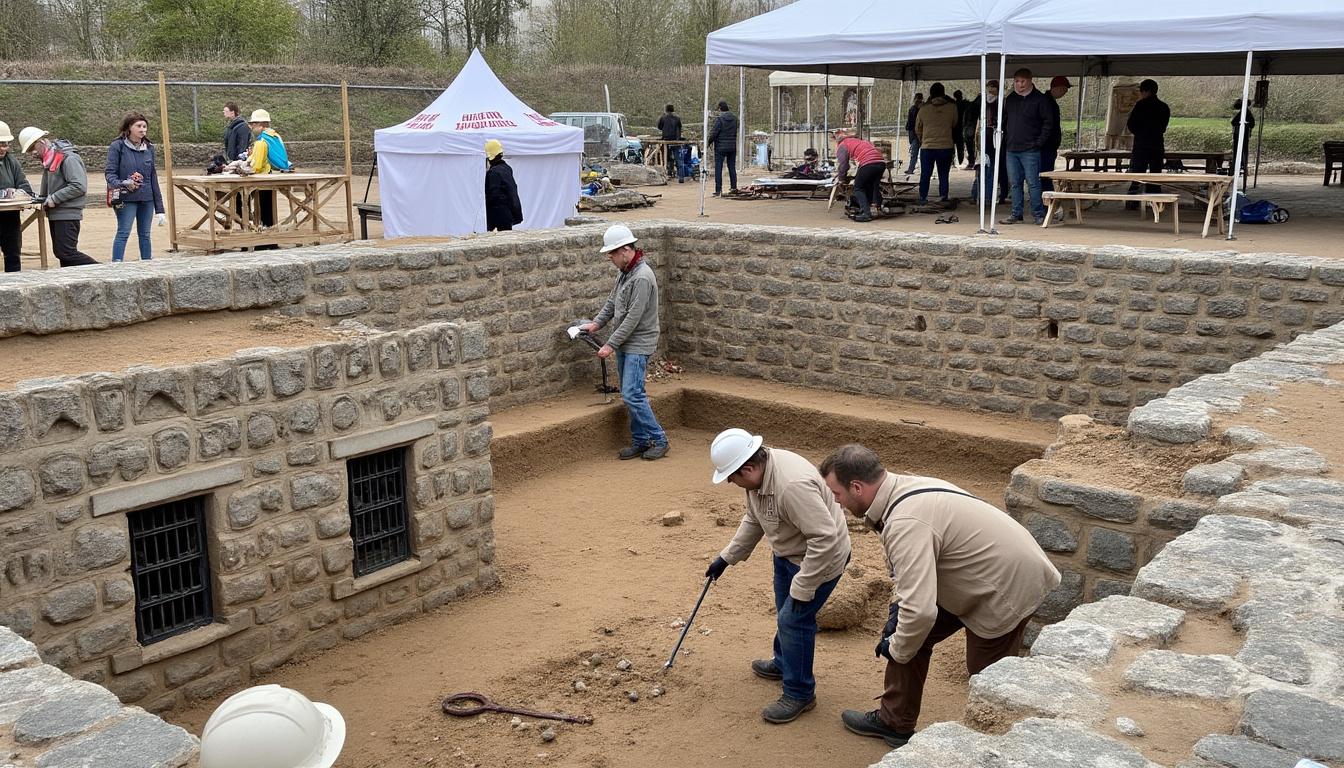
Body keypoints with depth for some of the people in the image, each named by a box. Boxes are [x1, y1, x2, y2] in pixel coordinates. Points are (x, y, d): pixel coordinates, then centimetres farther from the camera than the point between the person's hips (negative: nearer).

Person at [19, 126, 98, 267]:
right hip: (55, 214, 10)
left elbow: (79, 186, -23)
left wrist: (54, 198, -20)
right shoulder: (49, 160, 13)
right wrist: (42, 197, 5)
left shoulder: (68, 158, -16)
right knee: (60, 252, 11)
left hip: (67, 214, -10)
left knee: (66, 253, -12)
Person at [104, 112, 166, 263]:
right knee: (123, 233, -7)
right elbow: (109, 172, -7)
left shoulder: (149, 148, 11)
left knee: (145, 234, 12)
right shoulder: (117, 146, -5)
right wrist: (120, 184, -30)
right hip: (126, 199, -5)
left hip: (147, 199, 5)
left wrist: (159, 208, 11)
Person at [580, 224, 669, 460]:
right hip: (625, 345, 9)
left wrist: (611, 344, -19)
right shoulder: (625, 272, 10)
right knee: (630, 395, 11)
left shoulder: (642, 277, -21)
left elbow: (633, 318, -23)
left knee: (632, 395, -12)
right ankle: (640, 441, 18)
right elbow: (612, 302, 21)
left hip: (638, 346, -9)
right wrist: (596, 323, 8)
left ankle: (658, 440, -1)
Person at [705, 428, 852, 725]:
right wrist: (726, 557, 11)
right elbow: (753, 521, 10)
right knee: (784, 613, 23)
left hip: (819, 557, -9)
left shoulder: (792, 485, -39)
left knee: (794, 620, -6)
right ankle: (783, 664, 46)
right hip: (788, 553, 9)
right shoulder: (758, 476, -8)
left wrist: (801, 588, -30)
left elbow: (825, 538, -37)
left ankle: (799, 693, 10)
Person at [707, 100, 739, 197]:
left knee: (718, 168, -2)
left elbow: (714, 133, -14)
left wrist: (709, 142, 2)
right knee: (732, 167, 14)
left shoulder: (719, 119, -14)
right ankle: (734, 187, 17)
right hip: (732, 147, 6)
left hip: (720, 147, -6)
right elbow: (735, 132, 12)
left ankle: (718, 190, -5)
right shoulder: (734, 118, 5)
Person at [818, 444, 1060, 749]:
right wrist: (897, 606, 5)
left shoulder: (905, 523, -33)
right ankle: (894, 722, 24)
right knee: (906, 631, 11)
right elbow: (916, 568, 14)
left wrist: (898, 651, -17)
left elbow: (920, 609, -36)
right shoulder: (903, 487, -4)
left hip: (1008, 586, -9)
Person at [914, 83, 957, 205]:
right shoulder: (952, 107, -3)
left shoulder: (924, 109, -3)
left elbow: (917, 129, 10)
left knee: (925, 175, 9)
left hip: (927, 147, 0)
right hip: (946, 147, 0)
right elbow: (954, 125, 12)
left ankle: (923, 198, 9)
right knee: (943, 175, 10)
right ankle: (943, 198, 9)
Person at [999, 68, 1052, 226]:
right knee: (1015, 183, 8)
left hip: (1030, 150, -5)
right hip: (1011, 149, 5)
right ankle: (1016, 214, 14)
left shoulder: (1039, 99, -3)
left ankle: (1038, 214, 1)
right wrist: (1005, 141, 8)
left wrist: (1039, 142, -11)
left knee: (1033, 183, -5)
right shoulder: (1009, 99, 12)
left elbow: (1047, 122, -4)